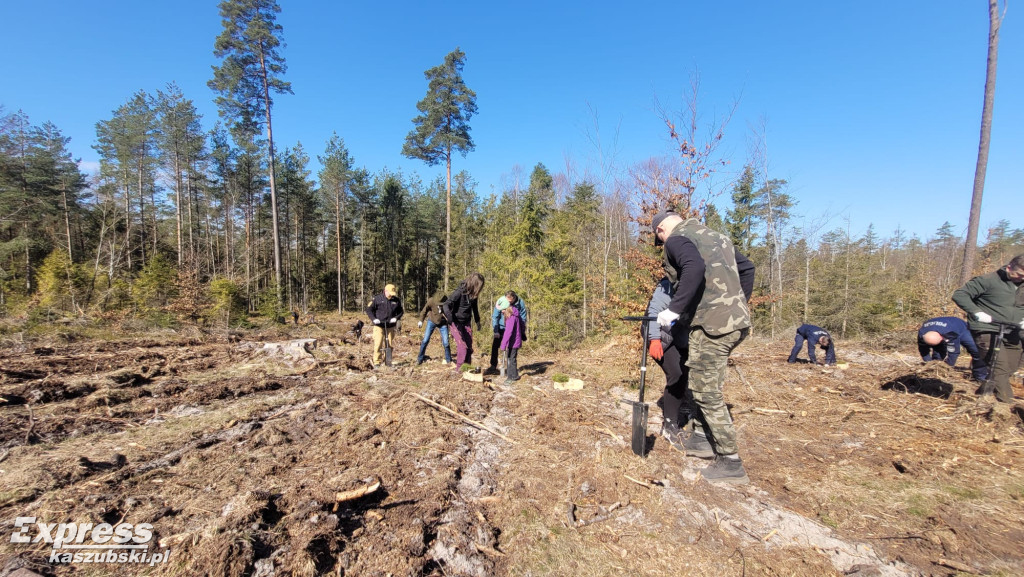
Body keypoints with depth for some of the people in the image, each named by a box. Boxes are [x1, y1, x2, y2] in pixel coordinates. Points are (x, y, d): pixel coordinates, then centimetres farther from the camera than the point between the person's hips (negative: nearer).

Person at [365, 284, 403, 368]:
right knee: (378, 344, -9)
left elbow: (401, 311, 14)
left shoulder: (397, 300, 5)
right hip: (379, 326, -3)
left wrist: (396, 318, -5)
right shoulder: (377, 299, -3)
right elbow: (369, 309, 0)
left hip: (390, 326, 3)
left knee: (389, 344, 5)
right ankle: (377, 362, -1)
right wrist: (373, 319, -14)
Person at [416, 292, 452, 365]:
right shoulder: (431, 301, -26)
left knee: (446, 342, -4)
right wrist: (421, 320, -2)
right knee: (425, 340, -3)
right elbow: (425, 310, -7)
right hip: (431, 321, 1)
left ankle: (448, 360, 15)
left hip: (443, 323, 0)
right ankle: (420, 359, 14)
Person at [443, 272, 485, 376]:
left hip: (466, 323, 6)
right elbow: (446, 305, -29)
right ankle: (458, 370, 4)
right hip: (456, 322, -6)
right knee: (462, 347, -10)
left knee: (469, 346, 5)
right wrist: (451, 320, -42)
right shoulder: (459, 292, -22)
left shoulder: (473, 294, -3)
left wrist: (477, 321, 22)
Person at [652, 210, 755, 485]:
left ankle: (731, 463, 10)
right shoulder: (715, 236, 20)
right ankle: (702, 437, 32)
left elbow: (695, 268, -26)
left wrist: (675, 310, -22)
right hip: (736, 322, 9)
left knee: (706, 392, 1)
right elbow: (747, 267, 24)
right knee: (700, 385, 21)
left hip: (712, 324, -9)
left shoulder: (676, 239, -6)